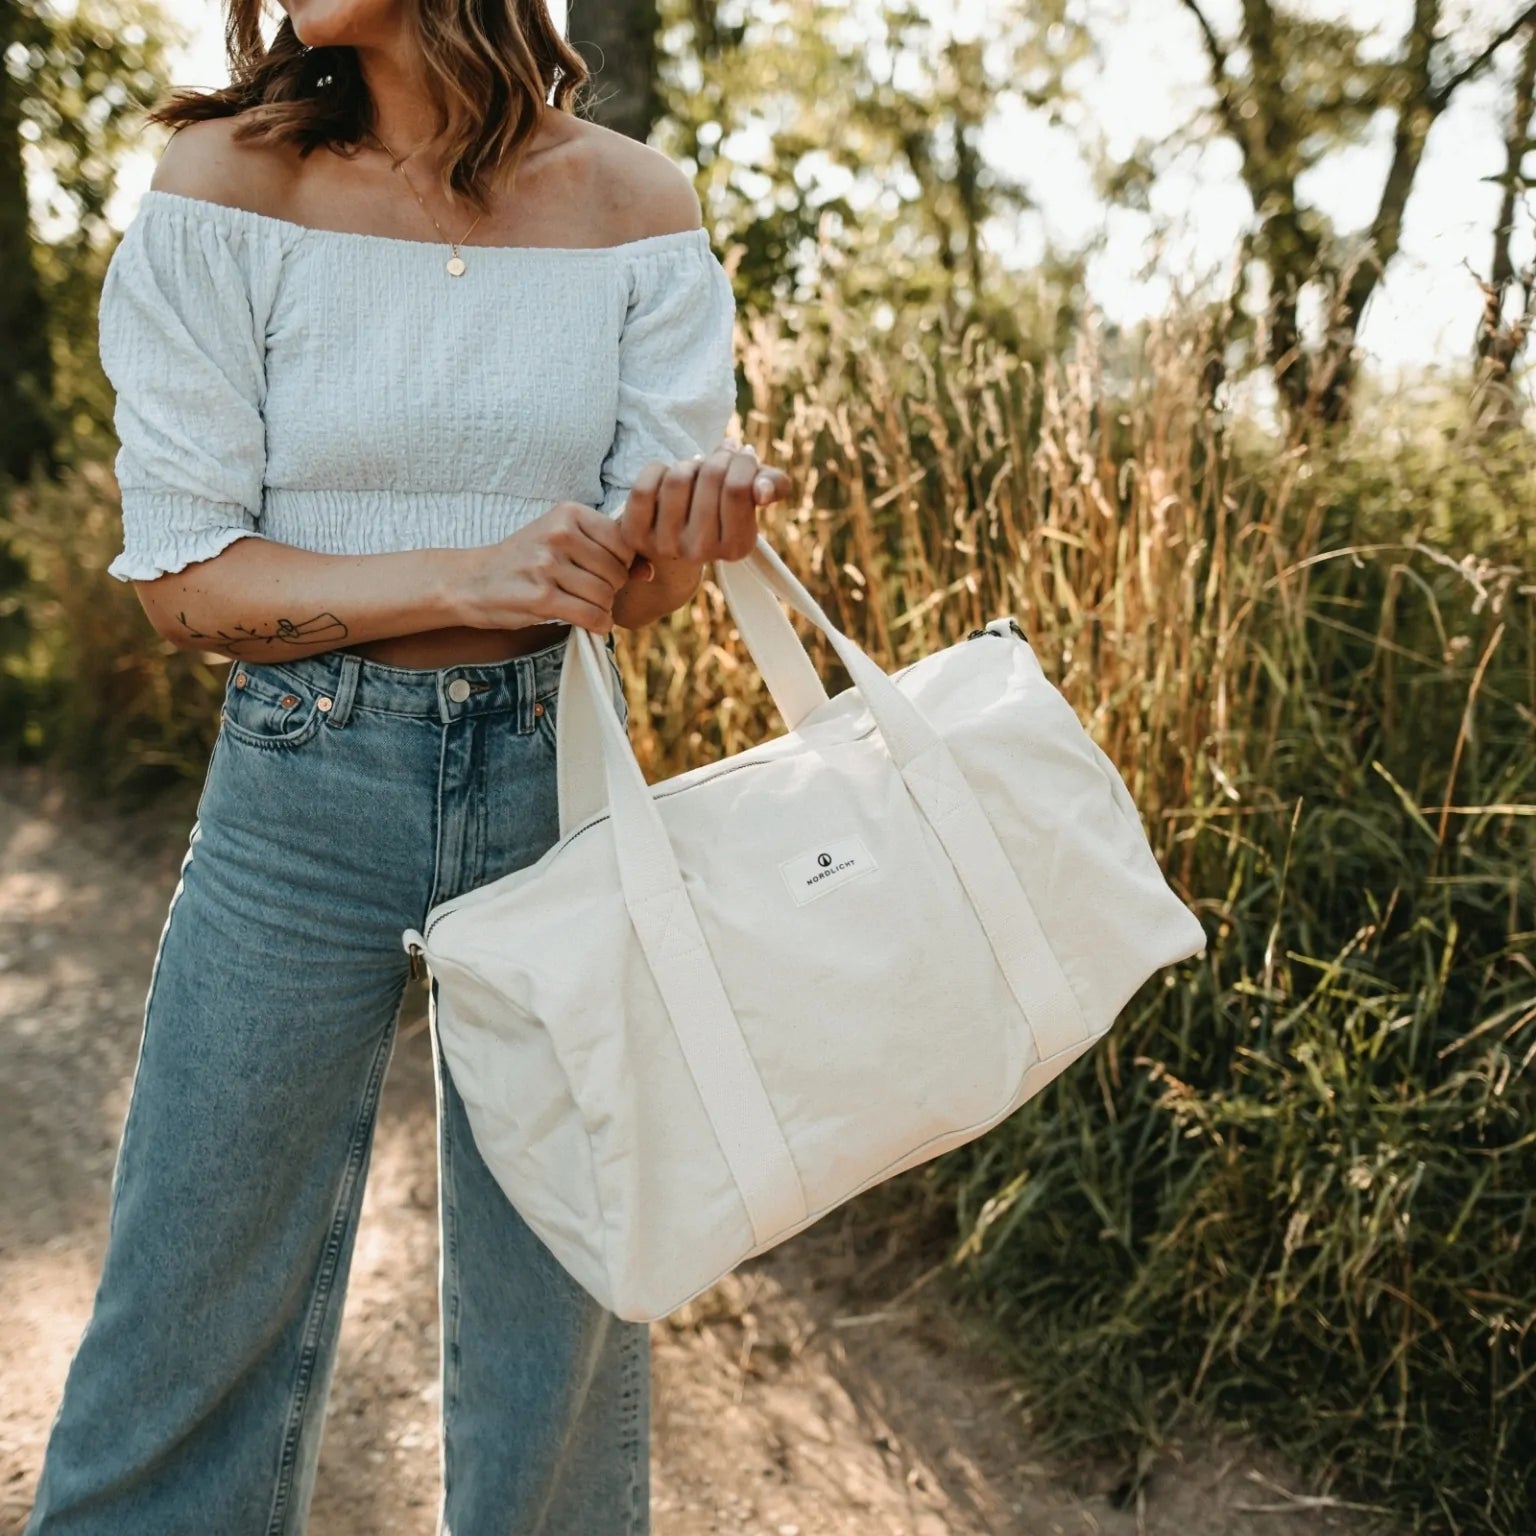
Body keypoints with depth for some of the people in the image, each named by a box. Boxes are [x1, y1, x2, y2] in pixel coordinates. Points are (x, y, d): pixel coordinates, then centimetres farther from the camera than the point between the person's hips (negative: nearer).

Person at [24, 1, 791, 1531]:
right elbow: (181, 575, -8)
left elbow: (641, 590, 0)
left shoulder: (633, 204, -1)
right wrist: (469, 575, -22)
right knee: (196, 1315, 10)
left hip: (558, 772, 1)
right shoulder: (229, 180, -5)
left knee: (559, 1310, 13)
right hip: (302, 789, -1)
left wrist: (684, 522, -23)